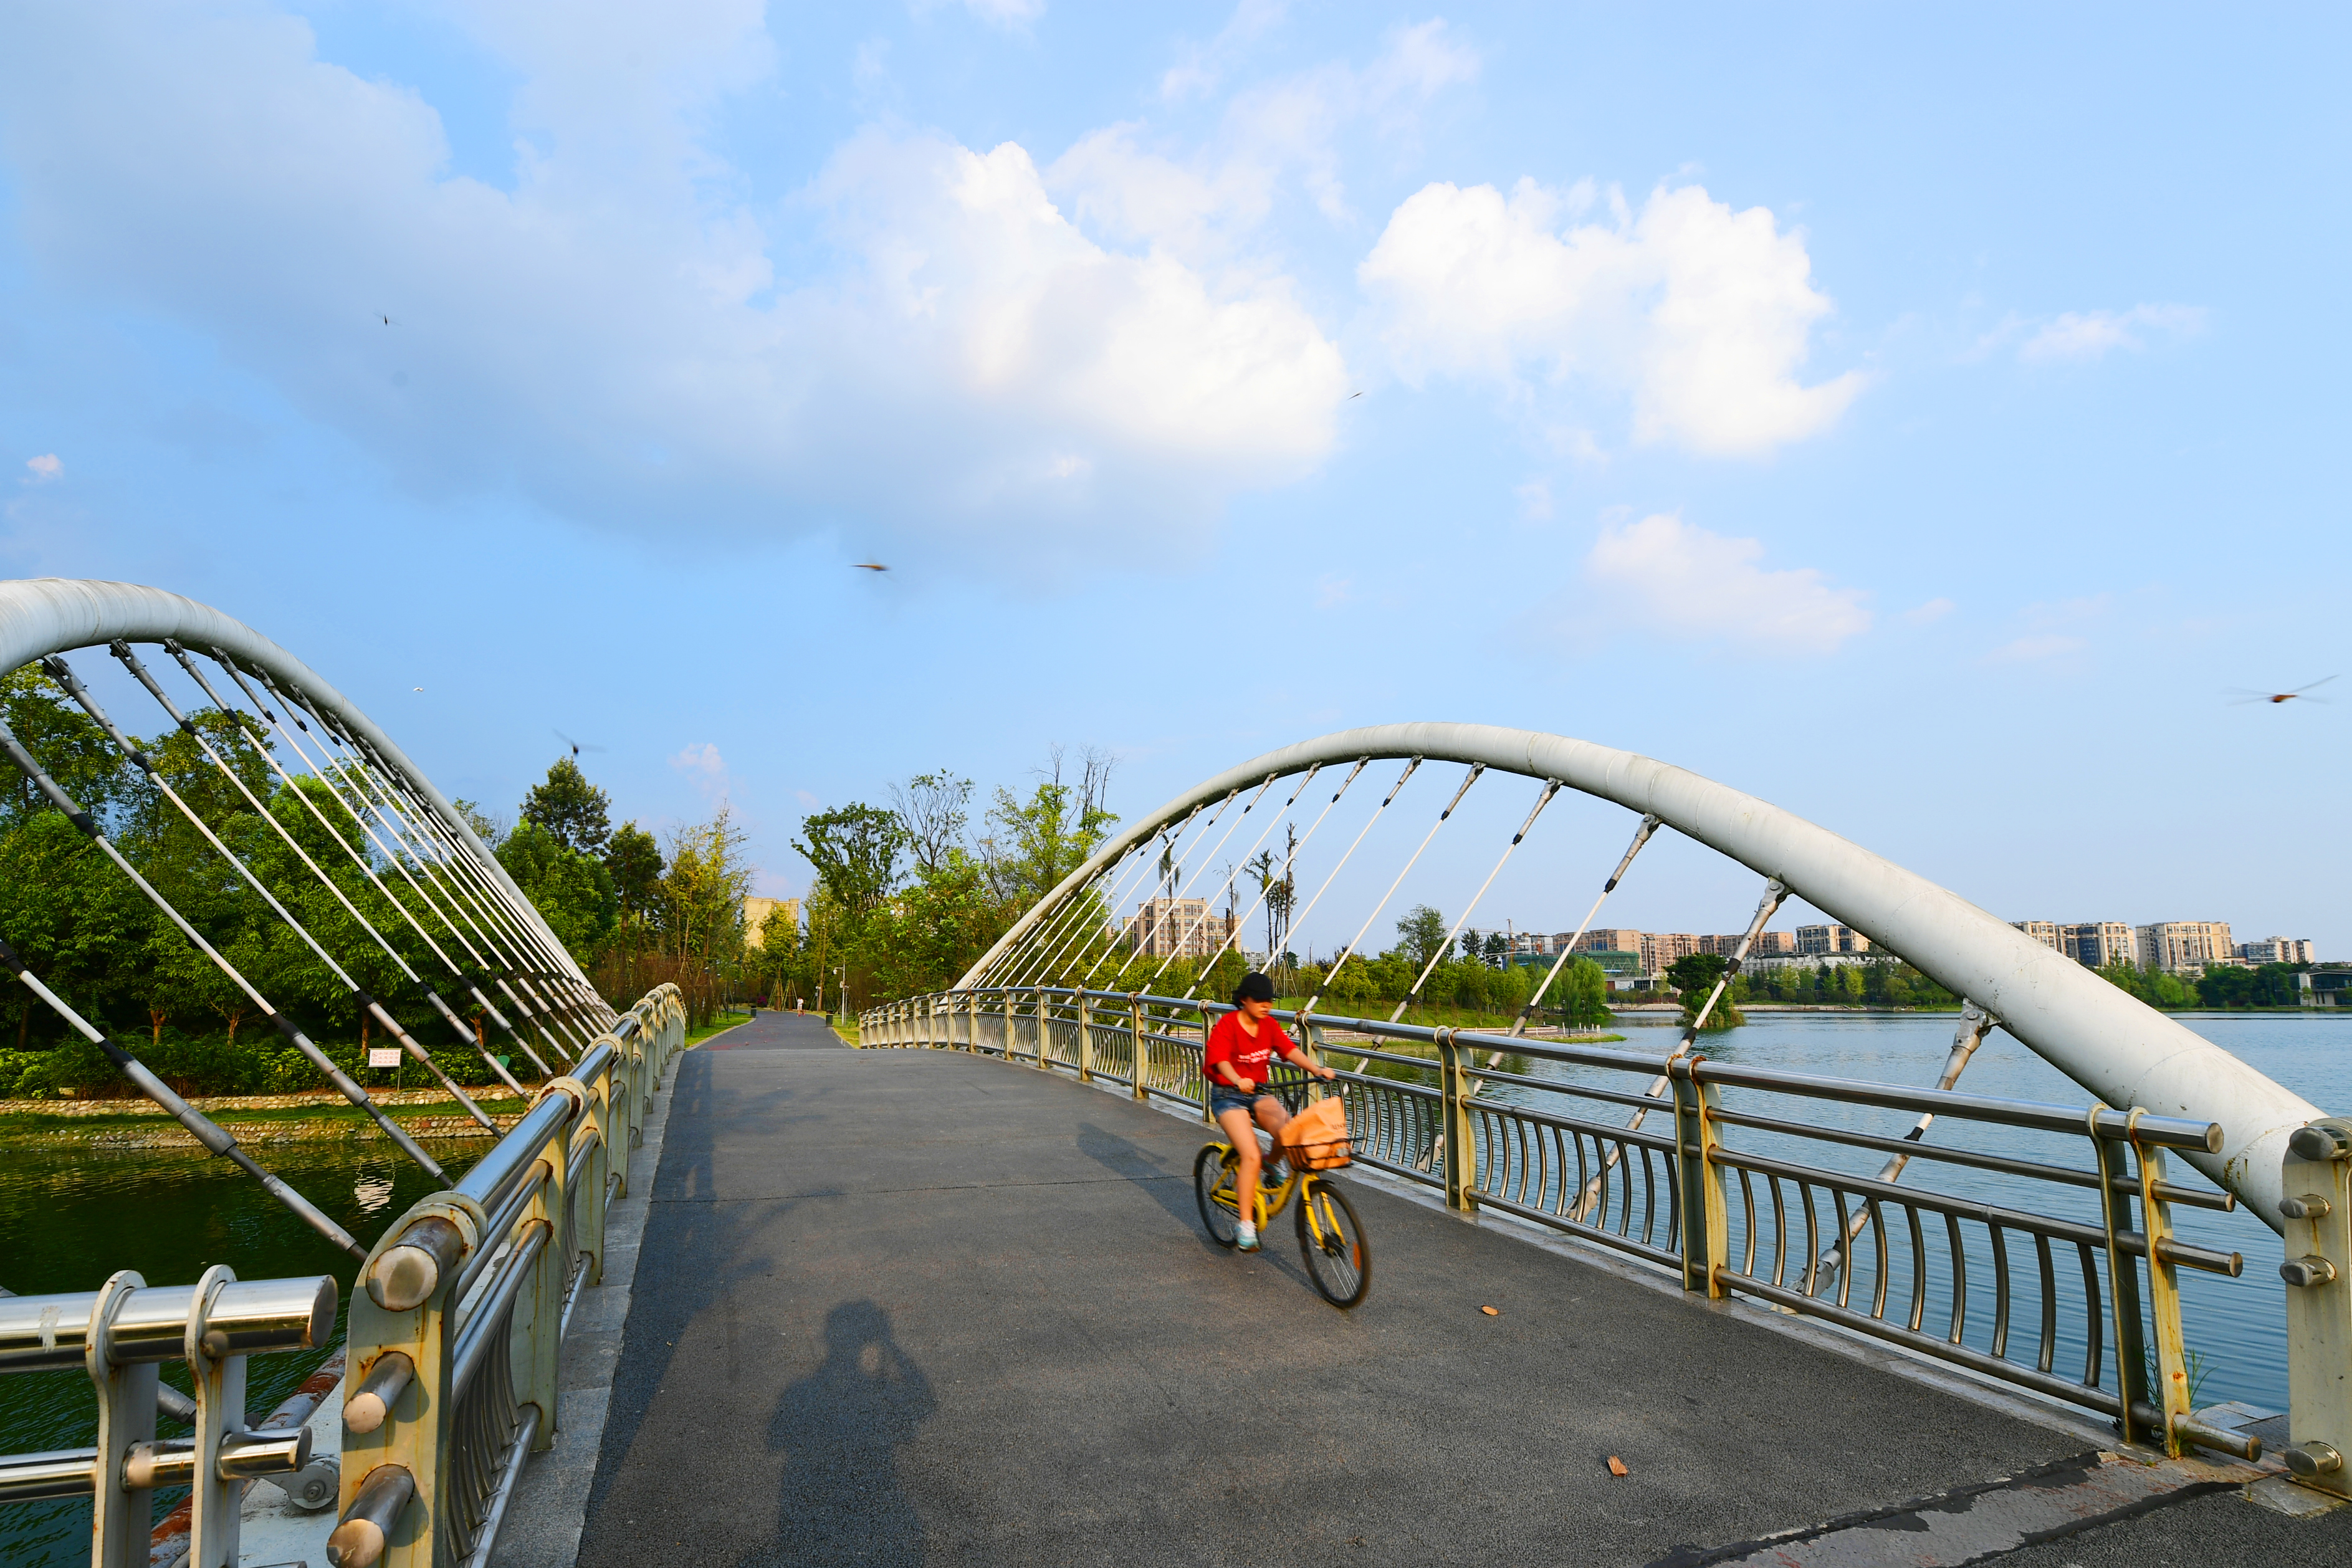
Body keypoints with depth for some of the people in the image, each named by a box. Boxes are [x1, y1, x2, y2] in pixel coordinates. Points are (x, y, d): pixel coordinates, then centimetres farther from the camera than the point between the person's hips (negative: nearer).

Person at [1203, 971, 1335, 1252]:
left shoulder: (1269, 1024, 3)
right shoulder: (1227, 1024, -15)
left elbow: (1289, 1049, -8)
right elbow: (1220, 1059, -30)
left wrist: (1317, 1069, -25)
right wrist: (1238, 1081, -50)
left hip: (1258, 1093, 5)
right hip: (1228, 1096, -5)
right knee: (1251, 1156, -22)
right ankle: (1246, 1224, -9)